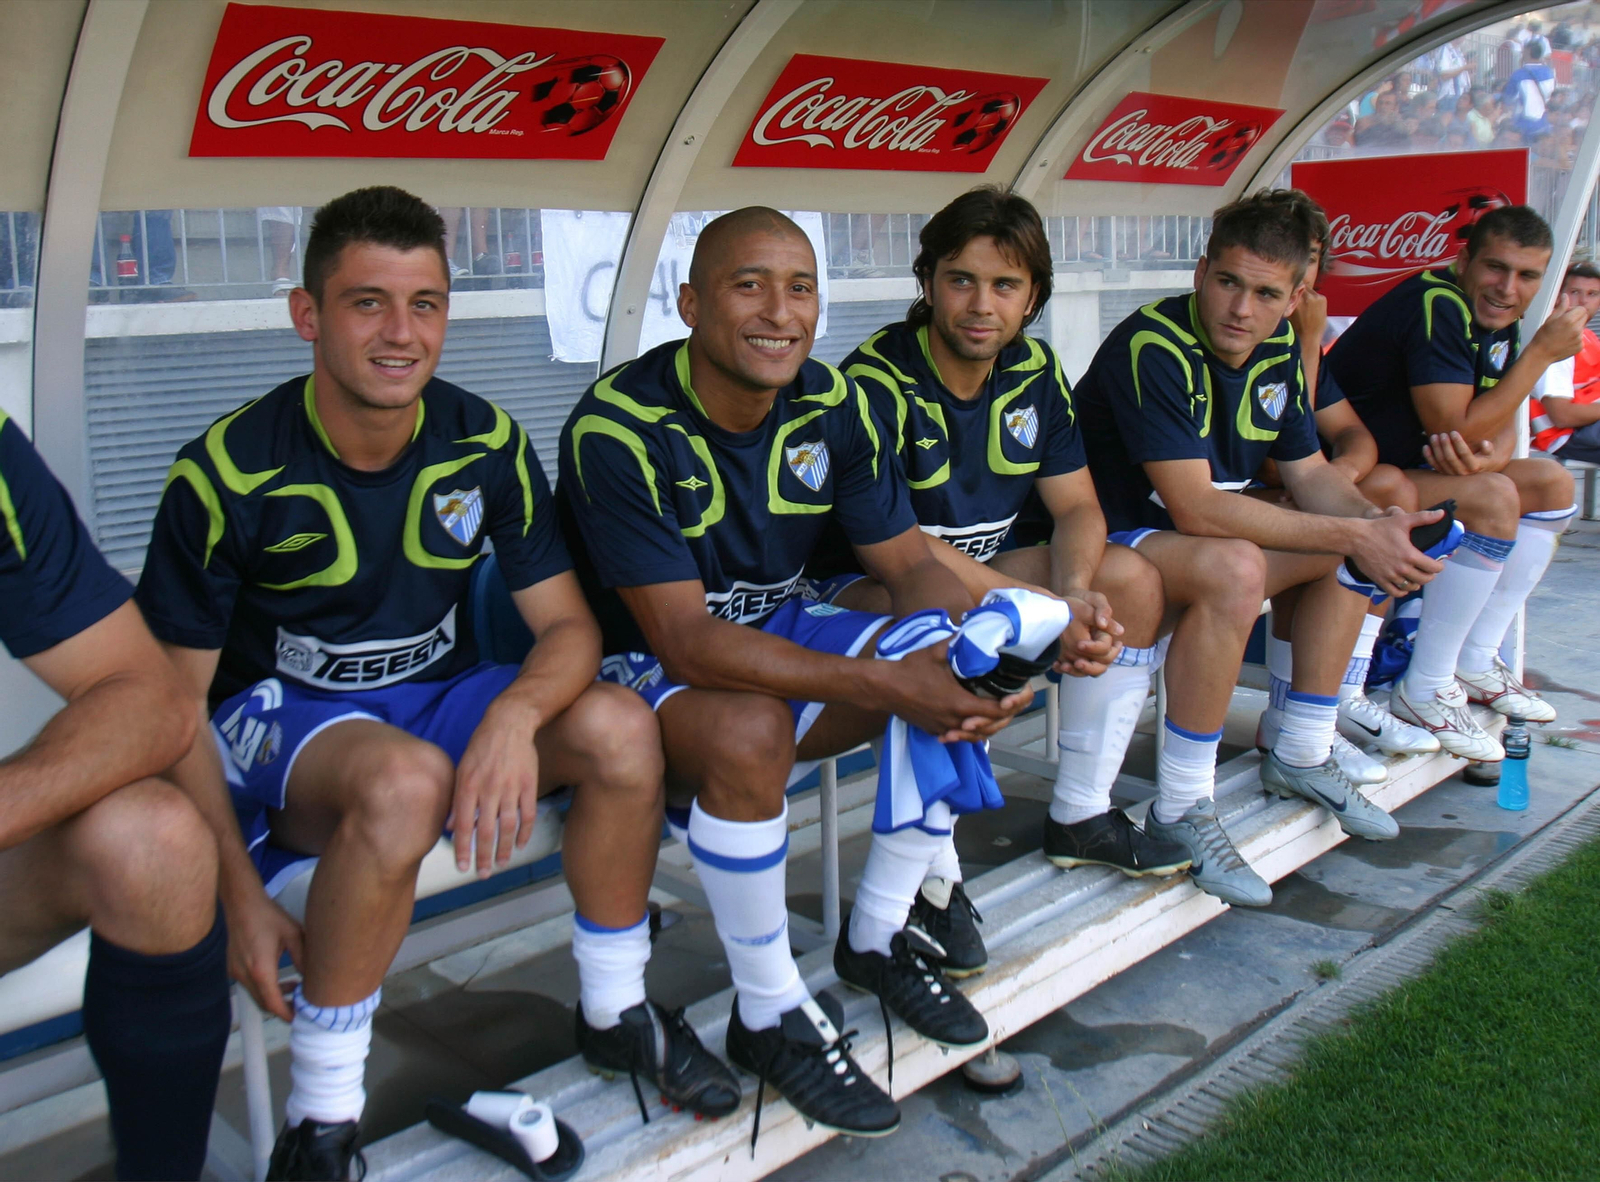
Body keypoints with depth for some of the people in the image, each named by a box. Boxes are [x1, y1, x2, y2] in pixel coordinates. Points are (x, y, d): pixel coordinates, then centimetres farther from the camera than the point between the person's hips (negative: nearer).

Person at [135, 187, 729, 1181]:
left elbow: (571, 625, -8)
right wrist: (241, 898, -21)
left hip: (437, 694, 4)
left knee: (621, 727, -23)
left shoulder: (485, 443, -8)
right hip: (279, 714, -4)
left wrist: (516, 713, -32)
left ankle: (616, 1013, 1)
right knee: (404, 780, -38)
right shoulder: (229, 473, -17)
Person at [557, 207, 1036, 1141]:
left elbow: (910, 563, -3)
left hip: (777, 632, 6)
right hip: (643, 668, -6)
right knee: (750, 730, -37)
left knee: (956, 670, -14)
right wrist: (884, 686, -37)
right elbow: (684, 641, -30)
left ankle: (878, 938, 4)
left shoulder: (834, 405, -6)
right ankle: (769, 1015, -14)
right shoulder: (619, 428, -25)